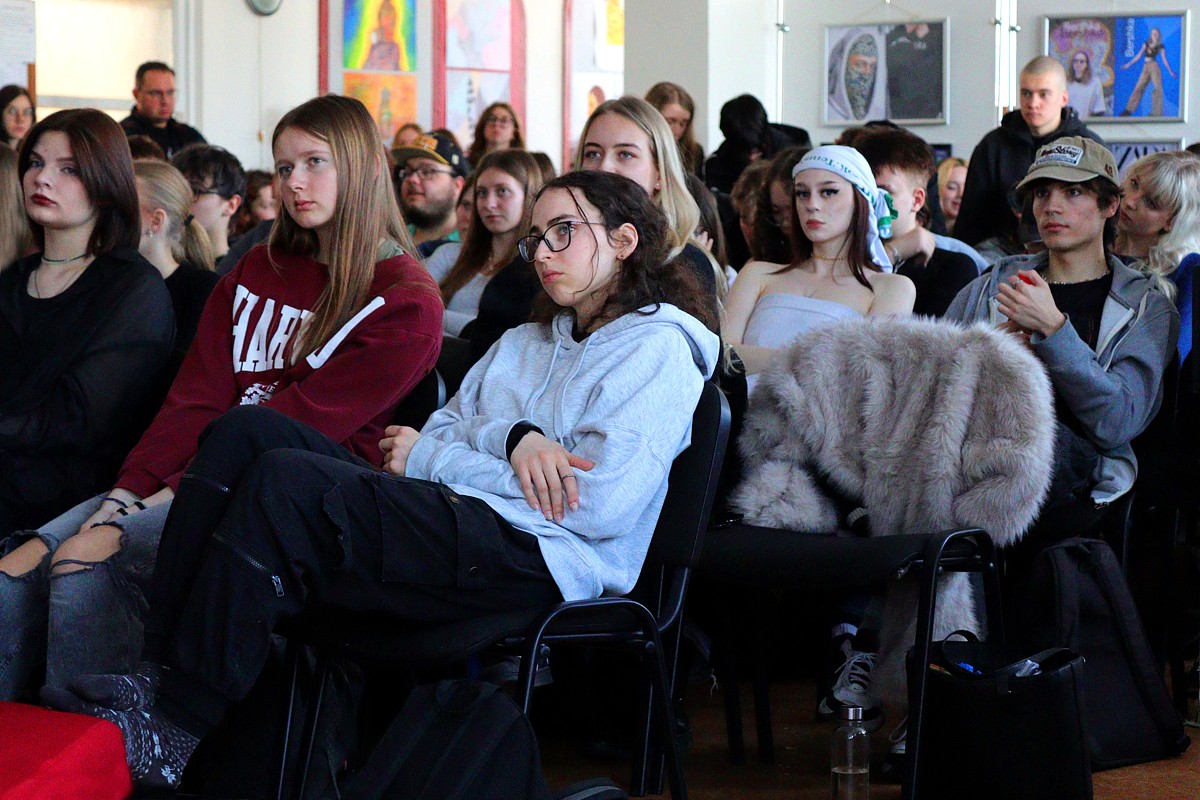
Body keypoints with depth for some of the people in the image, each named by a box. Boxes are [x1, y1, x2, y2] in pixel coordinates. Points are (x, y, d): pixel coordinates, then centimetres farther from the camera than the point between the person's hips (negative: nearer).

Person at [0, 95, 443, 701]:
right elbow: (196, 398, 9)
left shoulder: (406, 302, 0)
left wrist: (181, 489, -18)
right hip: (207, 481, 6)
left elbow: (308, 420, -10)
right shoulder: (256, 274, 21)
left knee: (89, 560, -29)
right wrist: (127, 491, -7)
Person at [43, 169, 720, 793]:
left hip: (537, 558, -8)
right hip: (449, 522, 8)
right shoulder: (526, 342, 32)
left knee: (283, 479, -27)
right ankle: (163, 669, -23)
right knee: (250, 429, -12)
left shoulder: (657, 348, 4)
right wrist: (512, 438, -9)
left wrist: (430, 459, -3)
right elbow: (446, 426, 16)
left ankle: (177, 734, -25)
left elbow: (599, 505, -10)